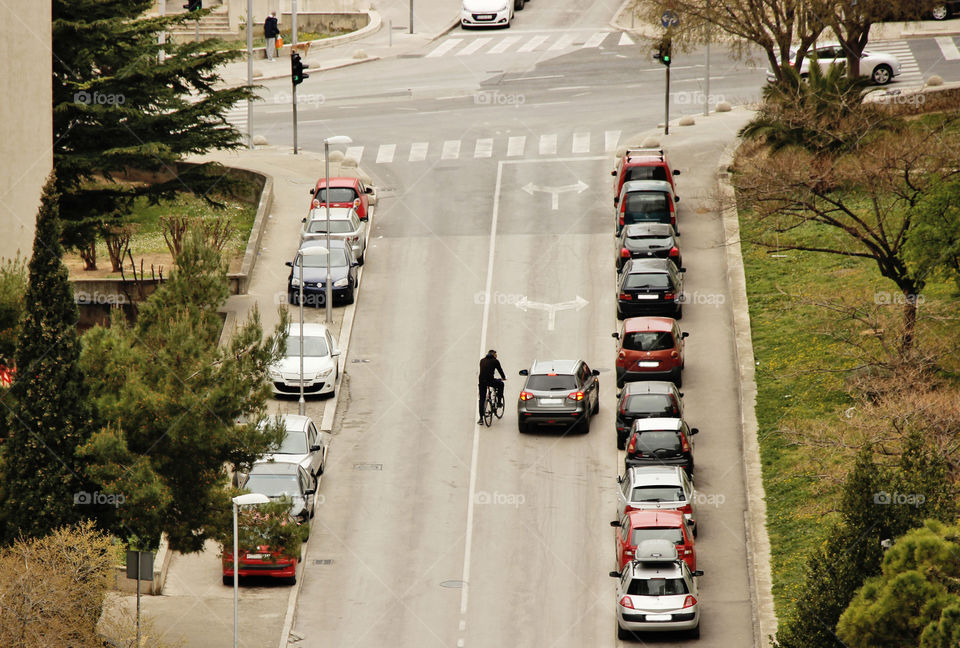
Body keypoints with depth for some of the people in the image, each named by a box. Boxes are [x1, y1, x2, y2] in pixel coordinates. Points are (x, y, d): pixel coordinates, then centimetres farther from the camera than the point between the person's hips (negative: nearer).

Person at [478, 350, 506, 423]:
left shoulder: (482, 360, 19)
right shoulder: (495, 361, 5)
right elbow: (500, 370, 14)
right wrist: (504, 377, 35)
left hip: (481, 381, 4)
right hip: (490, 380, -4)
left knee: (482, 399, 11)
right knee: (501, 384, 28)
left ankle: (481, 418, 8)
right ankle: (499, 402, 27)